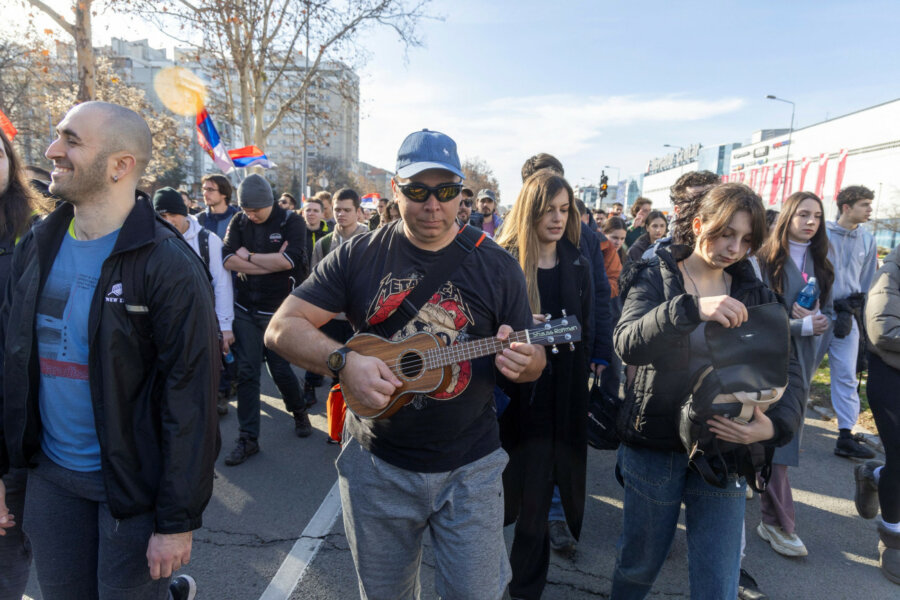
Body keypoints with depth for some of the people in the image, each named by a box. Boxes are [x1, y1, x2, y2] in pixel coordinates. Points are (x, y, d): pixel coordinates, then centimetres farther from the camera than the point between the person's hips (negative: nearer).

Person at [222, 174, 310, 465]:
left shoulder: (291, 222, -6)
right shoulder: (239, 222, 4)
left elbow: (288, 260, -21)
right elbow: (229, 259, -10)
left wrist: (249, 257, -10)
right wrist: (271, 262, -15)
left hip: (277, 310, -3)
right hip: (245, 309, 3)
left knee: (280, 369, 5)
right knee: (246, 372, 3)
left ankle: (299, 413, 35)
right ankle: (248, 438, 13)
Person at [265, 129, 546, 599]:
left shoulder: (496, 265, -4)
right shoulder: (359, 256, -3)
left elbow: (533, 360, 3)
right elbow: (282, 327, -5)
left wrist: (522, 361, -22)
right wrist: (343, 361, -22)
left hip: (470, 468, 0)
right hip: (377, 464, 1)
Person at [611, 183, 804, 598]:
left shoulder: (753, 294, 5)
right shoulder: (655, 277, -6)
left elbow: (788, 370, -2)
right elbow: (628, 344, -23)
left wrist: (778, 424, -22)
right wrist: (691, 307, -39)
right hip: (655, 445, -2)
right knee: (639, 563, 16)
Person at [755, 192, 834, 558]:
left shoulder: (820, 265, 9)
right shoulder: (765, 260, -9)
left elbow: (828, 313, 9)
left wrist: (816, 320, -12)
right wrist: (802, 325, -16)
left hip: (801, 360, 6)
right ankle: (778, 523, 5)